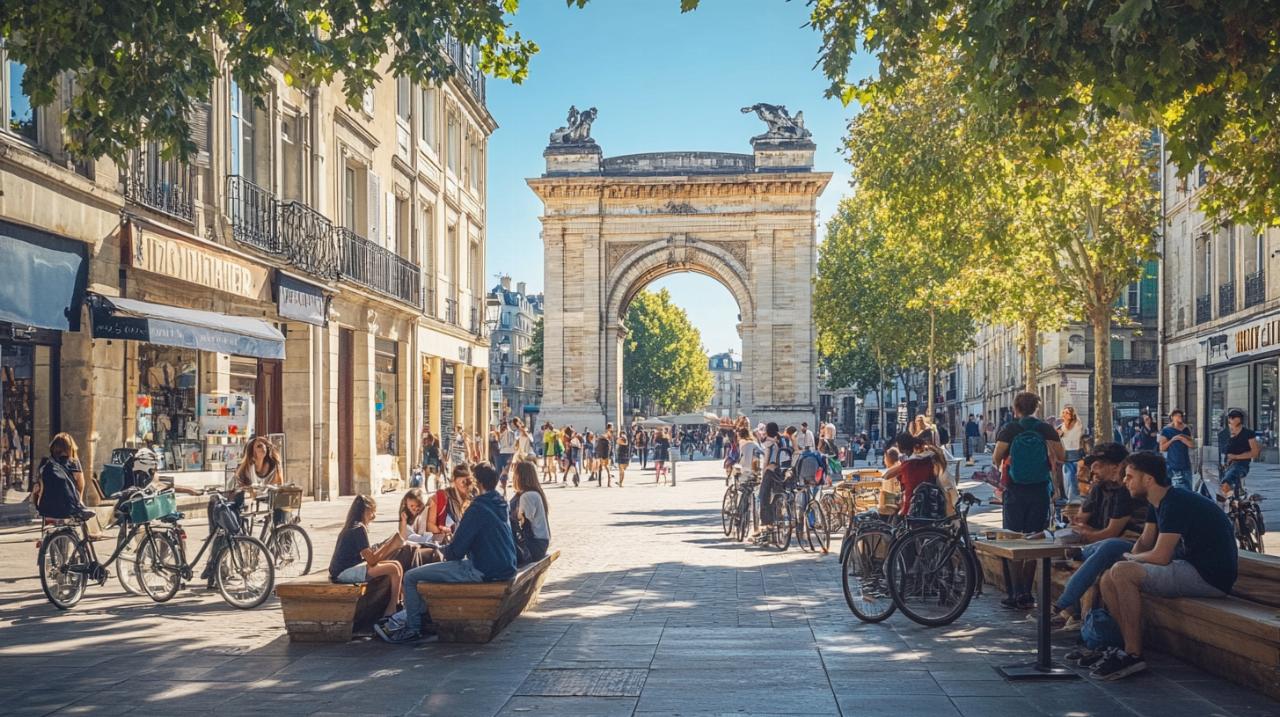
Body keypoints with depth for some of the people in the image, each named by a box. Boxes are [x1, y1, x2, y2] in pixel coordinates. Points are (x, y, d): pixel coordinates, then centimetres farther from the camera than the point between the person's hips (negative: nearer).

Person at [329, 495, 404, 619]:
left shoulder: (353, 527, 16)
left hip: (347, 568, 10)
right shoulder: (359, 529, -14)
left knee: (396, 565, 4)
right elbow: (371, 560, -17)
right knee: (394, 569, -17)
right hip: (345, 572, -10)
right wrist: (390, 544, -10)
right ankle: (392, 610, -8)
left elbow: (367, 555, 11)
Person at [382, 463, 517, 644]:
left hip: (483, 572, -9)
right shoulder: (502, 505, 8)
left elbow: (456, 550, -16)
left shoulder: (477, 509, -18)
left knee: (411, 577, 0)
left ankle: (412, 628, 14)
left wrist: (447, 552, 6)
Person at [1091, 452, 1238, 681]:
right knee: (1109, 581, 2)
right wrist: (1131, 560, -3)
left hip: (1209, 577, -10)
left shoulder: (1175, 504, -19)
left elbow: (1160, 557, -23)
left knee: (1122, 572, -24)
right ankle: (1129, 648, 1)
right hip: (1189, 568, 10)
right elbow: (1144, 542, 19)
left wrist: (1129, 558, -3)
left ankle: (1134, 655, -17)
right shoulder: (1160, 503, 13)